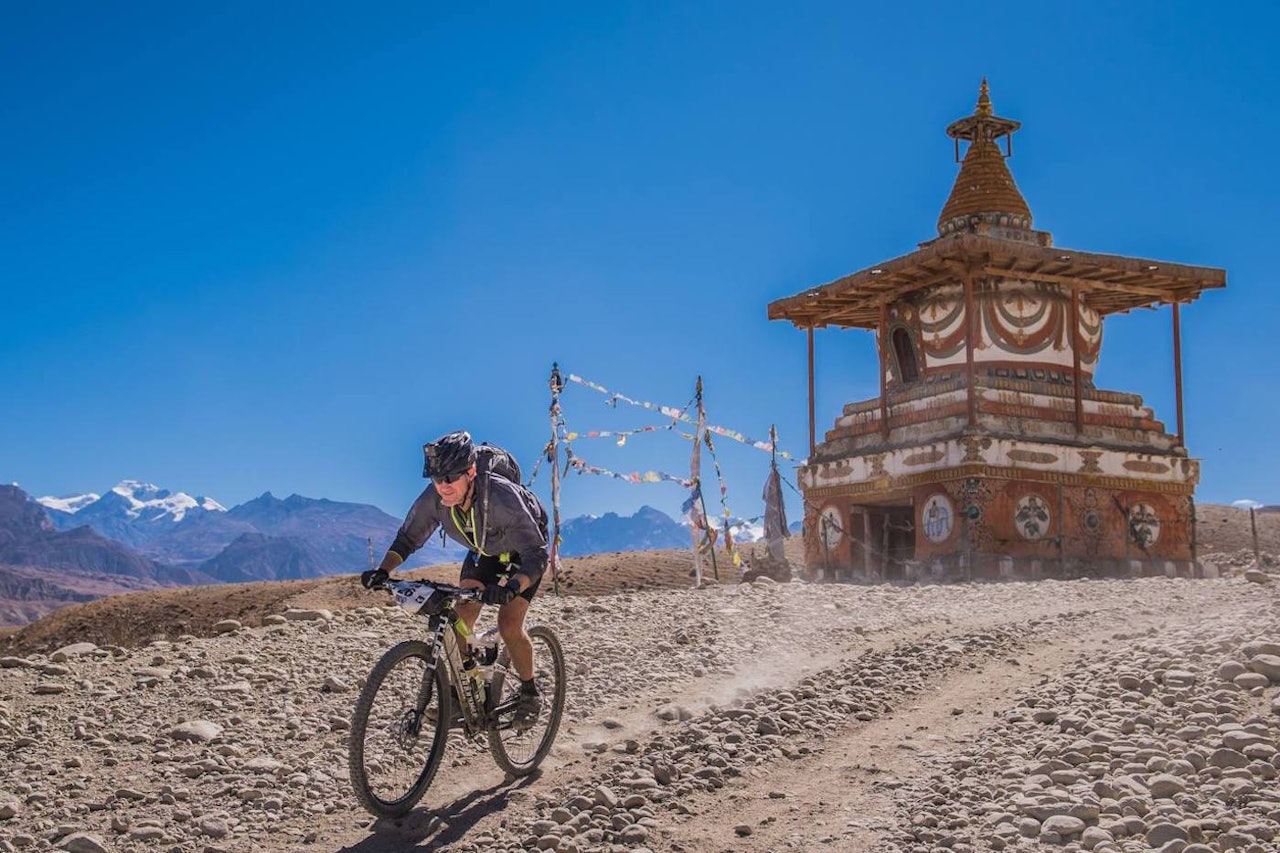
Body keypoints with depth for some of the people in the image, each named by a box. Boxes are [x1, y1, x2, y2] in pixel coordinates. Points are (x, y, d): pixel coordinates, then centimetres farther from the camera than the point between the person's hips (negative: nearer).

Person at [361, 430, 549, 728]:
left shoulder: (503, 497, -42)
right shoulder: (432, 499, -28)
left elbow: (536, 556, -44)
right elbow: (408, 537, -14)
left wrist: (513, 586, -63)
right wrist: (382, 571, -32)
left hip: (522, 550, -5)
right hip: (484, 549, 5)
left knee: (509, 625, -15)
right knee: (460, 620, -7)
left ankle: (530, 694, 7)